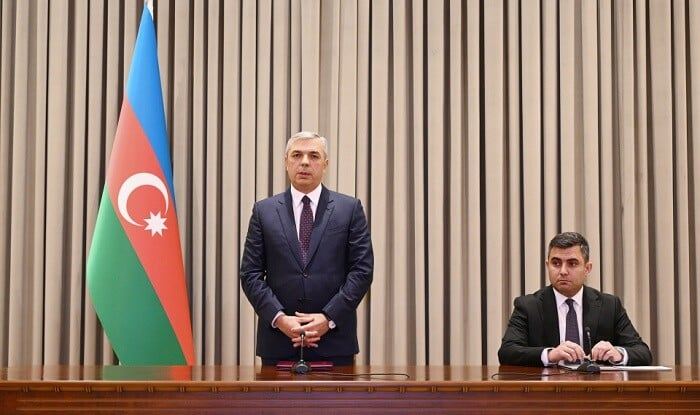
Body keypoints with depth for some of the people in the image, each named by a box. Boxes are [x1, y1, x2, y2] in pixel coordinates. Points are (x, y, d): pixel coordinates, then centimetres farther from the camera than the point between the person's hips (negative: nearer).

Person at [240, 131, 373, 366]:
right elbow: (250, 274, 4)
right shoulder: (264, 211, 8)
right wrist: (279, 318, -10)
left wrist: (328, 318, -10)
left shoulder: (350, 209, 5)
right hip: (277, 340, 1)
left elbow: (362, 270, 0)